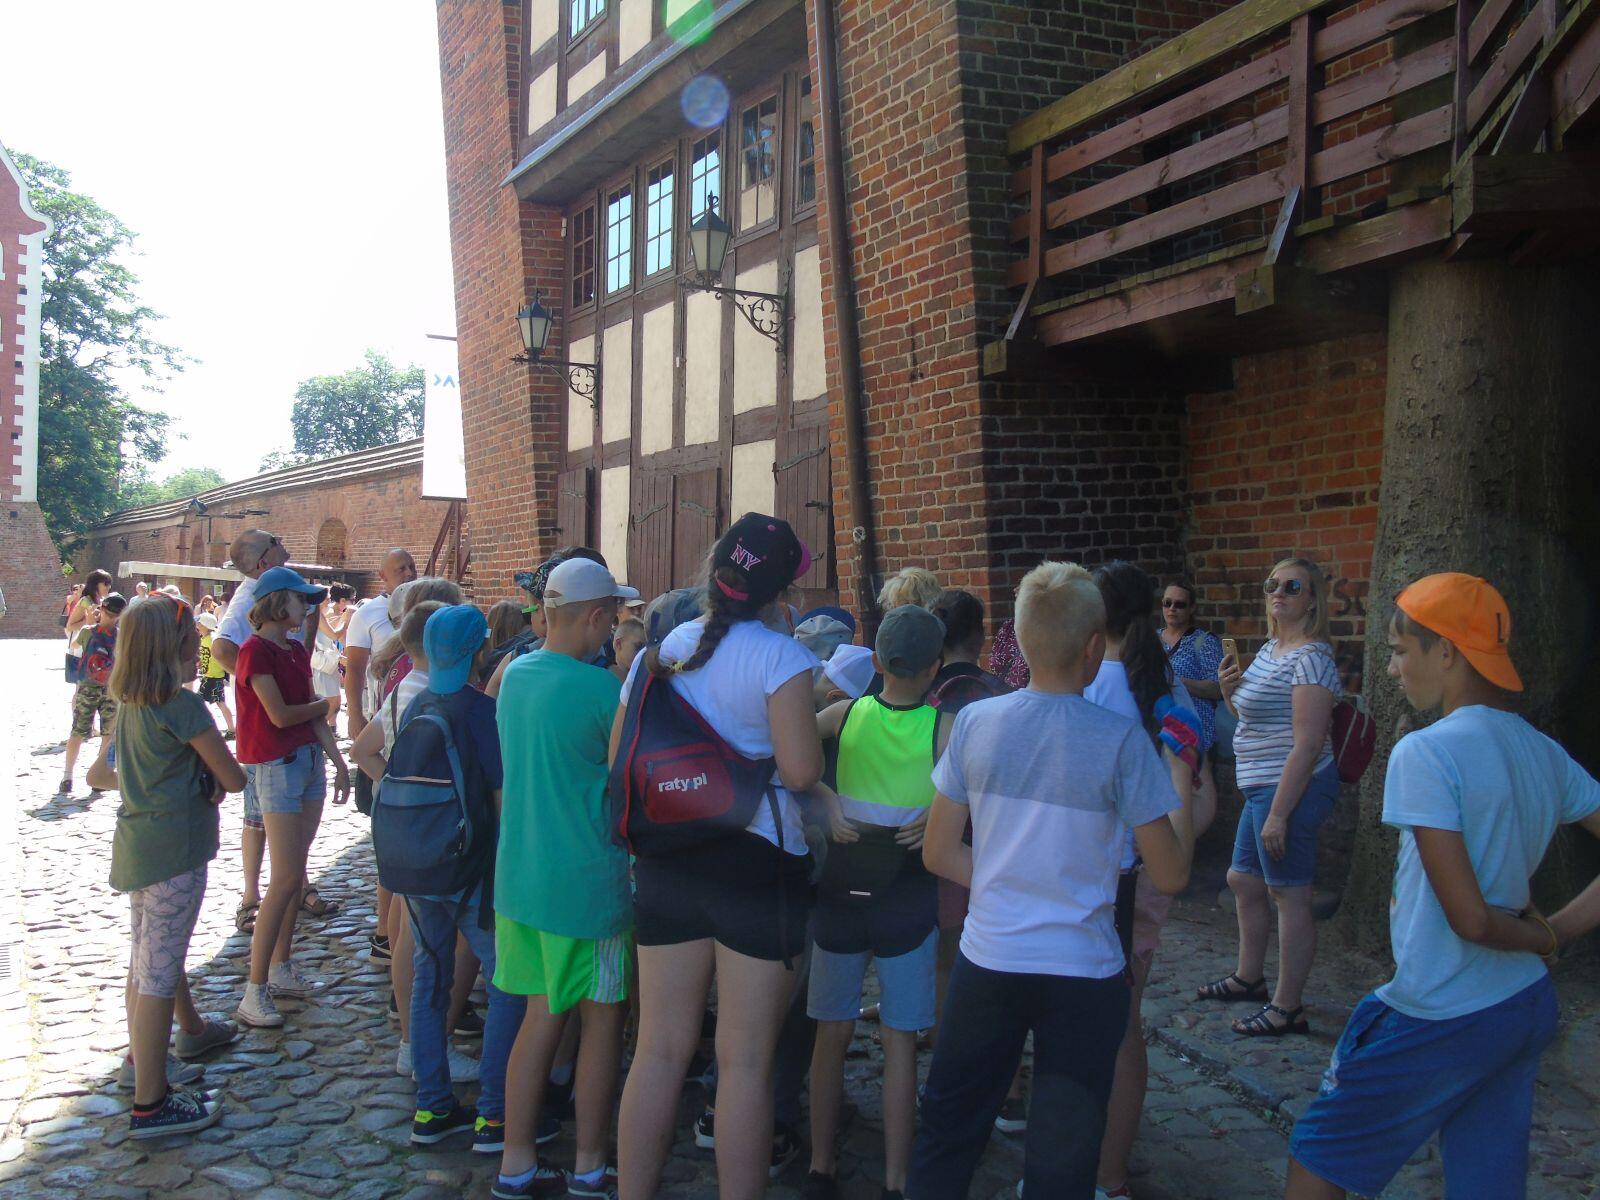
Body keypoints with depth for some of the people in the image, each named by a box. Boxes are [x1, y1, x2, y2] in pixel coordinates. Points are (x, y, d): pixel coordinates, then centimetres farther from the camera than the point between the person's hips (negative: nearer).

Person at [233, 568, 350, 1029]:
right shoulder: (256, 650, -12)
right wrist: (326, 704, 1)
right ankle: (254, 992, -6)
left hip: (310, 761, 8)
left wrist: (338, 761, 8)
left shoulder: (297, 651, 13)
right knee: (286, 878, -11)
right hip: (277, 765, -8)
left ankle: (281, 969, 21)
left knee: (297, 875, 11)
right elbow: (281, 715, -16)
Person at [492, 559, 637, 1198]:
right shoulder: (603, 688, -18)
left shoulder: (515, 675, 5)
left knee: (543, 1014, 16)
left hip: (519, 876, 7)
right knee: (603, 1019, 9)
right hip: (588, 882, -7)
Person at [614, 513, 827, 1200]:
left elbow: (619, 757, 10)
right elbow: (802, 770, -17)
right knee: (745, 1060, 3)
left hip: (667, 864, 5)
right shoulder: (778, 657, -13)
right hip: (759, 864, -5)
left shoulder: (663, 649, 6)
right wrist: (813, 716, 1)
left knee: (660, 1048, 11)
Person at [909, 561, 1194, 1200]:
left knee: (947, 1134, 19)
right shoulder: (1120, 739, -14)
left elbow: (938, 853, 2)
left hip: (988, 961, 2)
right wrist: (1182, 798, 7)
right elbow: (1170, 876, -8)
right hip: (1084, 973, -2)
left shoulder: (975, 722, -6)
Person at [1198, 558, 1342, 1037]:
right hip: (1263, 786, 11)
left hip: (1290, 790, -11)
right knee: (1243, 881, 21)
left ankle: (1288, 1008, 8)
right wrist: (1230, 691, 2)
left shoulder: (1310, 657, -18)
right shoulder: (1271, 648, 13)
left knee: (1289, 896, -2)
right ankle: (1249, 976, 38)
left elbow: (1307, 745, -23)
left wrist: (1278, 813, -24)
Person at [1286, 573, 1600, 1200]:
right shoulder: (1544, 753, 3)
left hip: (1439, 1020, -7)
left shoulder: (1424, 753, -20)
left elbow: (1469, 918, -23)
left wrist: (1540, 936, -4)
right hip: (1527, 1009, 7)